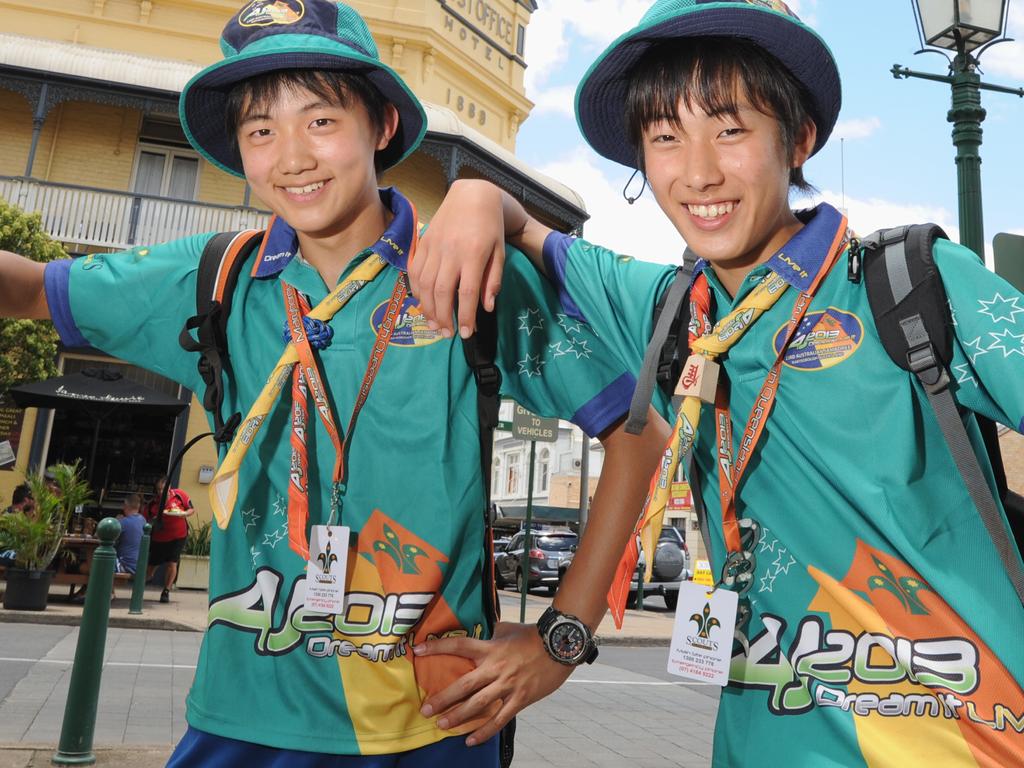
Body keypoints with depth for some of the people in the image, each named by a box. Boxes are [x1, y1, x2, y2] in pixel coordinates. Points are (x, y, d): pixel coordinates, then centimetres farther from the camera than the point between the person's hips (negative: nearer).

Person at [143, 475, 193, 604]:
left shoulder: (179, 495, -11)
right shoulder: (152, 503, -7)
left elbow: (192, 509, 0)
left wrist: (184, 514, -21)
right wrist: (152, 521, -17)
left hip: (178, 536, -1)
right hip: (158, 538, 1)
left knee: (172, 563, -5)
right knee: (151, 564, 7)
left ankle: (166, 592, 9)